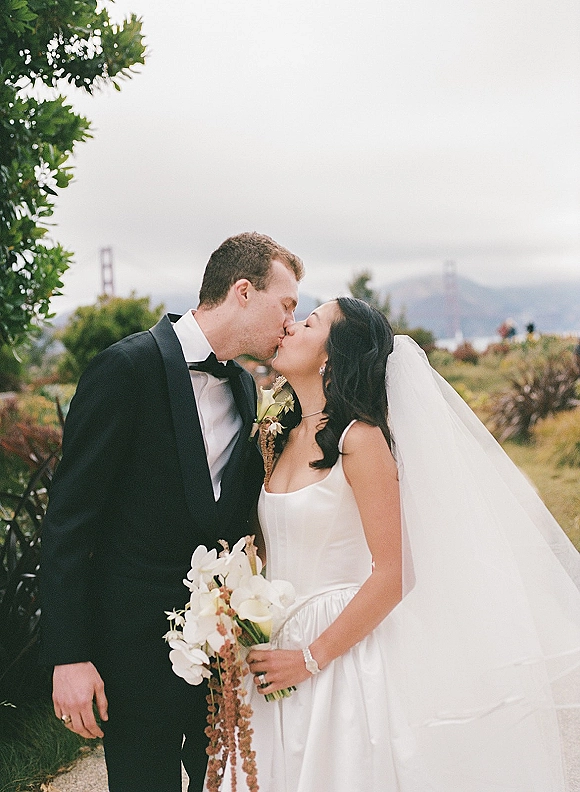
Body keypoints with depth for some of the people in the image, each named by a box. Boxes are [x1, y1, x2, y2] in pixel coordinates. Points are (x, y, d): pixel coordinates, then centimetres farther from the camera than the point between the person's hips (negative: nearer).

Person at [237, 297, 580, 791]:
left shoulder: (360, 439, -14)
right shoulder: (285, 437, 7)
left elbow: (392, 576, -18)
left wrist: (312, 658, -15)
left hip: (343, 654, -6)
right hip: (277, 648, 6)